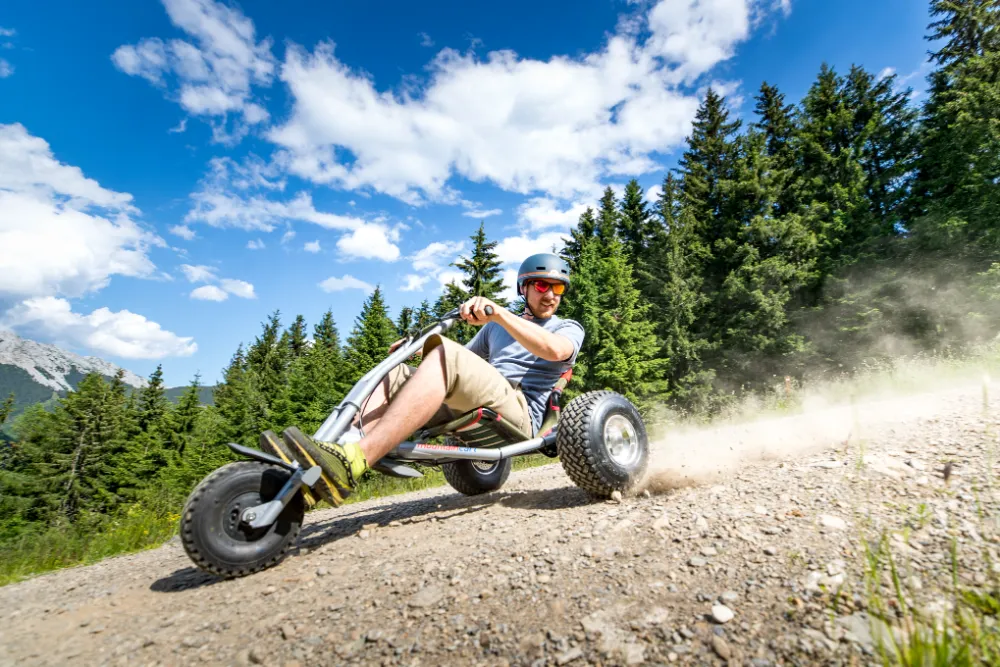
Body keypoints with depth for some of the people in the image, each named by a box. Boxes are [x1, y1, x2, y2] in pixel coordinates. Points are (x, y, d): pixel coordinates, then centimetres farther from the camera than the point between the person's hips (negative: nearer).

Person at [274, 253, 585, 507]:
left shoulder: (569, 328, 13)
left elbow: (554, 350, -13)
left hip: (519, 410, -6)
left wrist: (497, 312, -24)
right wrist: (422, 351, 6)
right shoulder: (495, 327, 31)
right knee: (396, 374, -10)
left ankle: (352, 463, -42)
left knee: (446, 354, -30)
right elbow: (465, 364, 26)